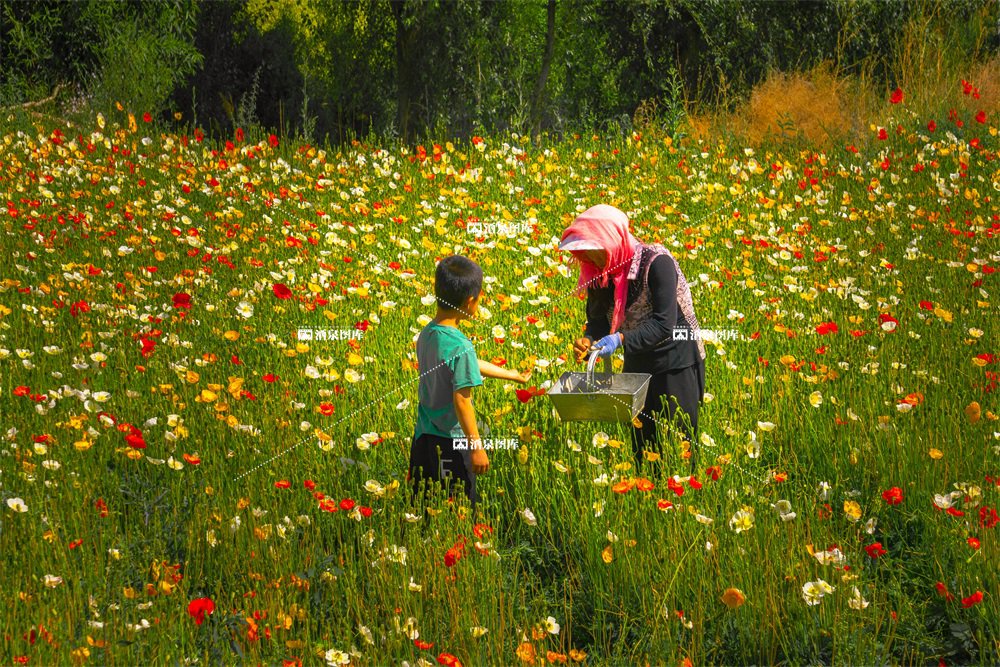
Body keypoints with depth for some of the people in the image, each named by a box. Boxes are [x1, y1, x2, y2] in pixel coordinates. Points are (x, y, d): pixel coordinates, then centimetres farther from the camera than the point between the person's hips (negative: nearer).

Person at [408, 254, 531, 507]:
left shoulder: (426, 335, 4)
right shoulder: (460, 347, -23)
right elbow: (461, 401, -22)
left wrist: (511, 375, 30)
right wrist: (477, 448, -15)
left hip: (423, 438, 8)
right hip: (450, 444, -8)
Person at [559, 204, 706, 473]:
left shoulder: (657, 262, -23)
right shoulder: (601, 273, -3)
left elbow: (664, 323, -27)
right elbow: (598, 318, 1)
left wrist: (621, 339, -37)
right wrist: (587, 342, -22)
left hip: (675, 366, -6)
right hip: (636, 366, 6)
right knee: (641, 443, 11)